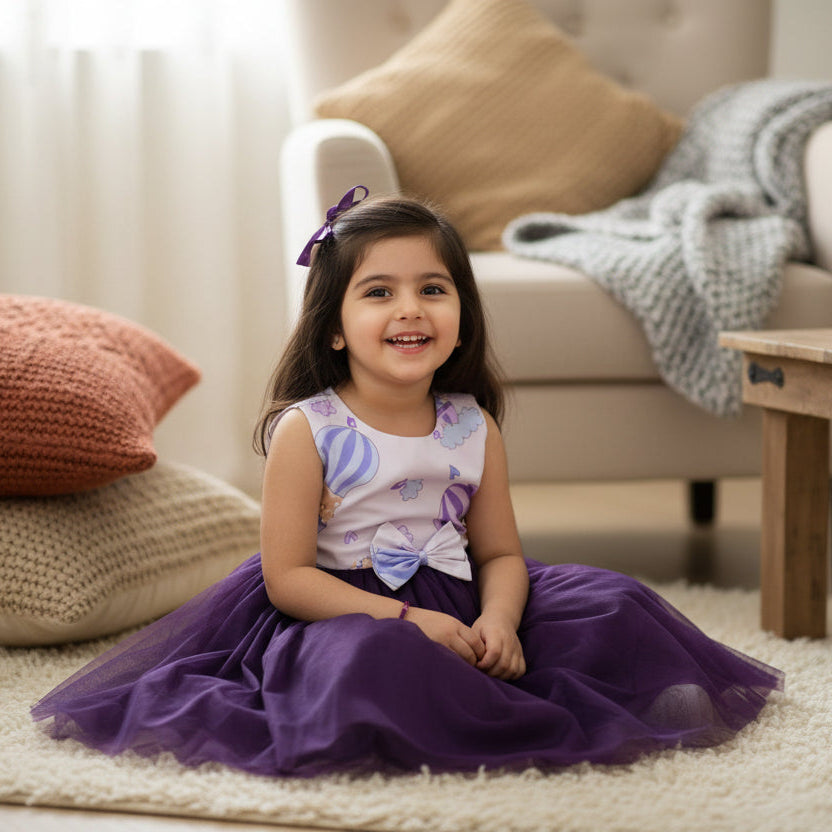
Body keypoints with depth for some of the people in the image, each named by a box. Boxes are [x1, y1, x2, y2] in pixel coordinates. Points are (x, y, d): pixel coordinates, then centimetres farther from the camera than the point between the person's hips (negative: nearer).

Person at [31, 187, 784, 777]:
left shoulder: (474, 428, 6)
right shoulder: (306, 431, -8)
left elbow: (501, 553, 9)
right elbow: (287, 577, -11)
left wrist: (496, 622, -15)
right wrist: (404, 620, -22)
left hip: (455, 608, 5)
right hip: (344, 617, -5)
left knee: (613, 604, -6)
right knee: (375, 660, -39)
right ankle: (538, 722, -25)